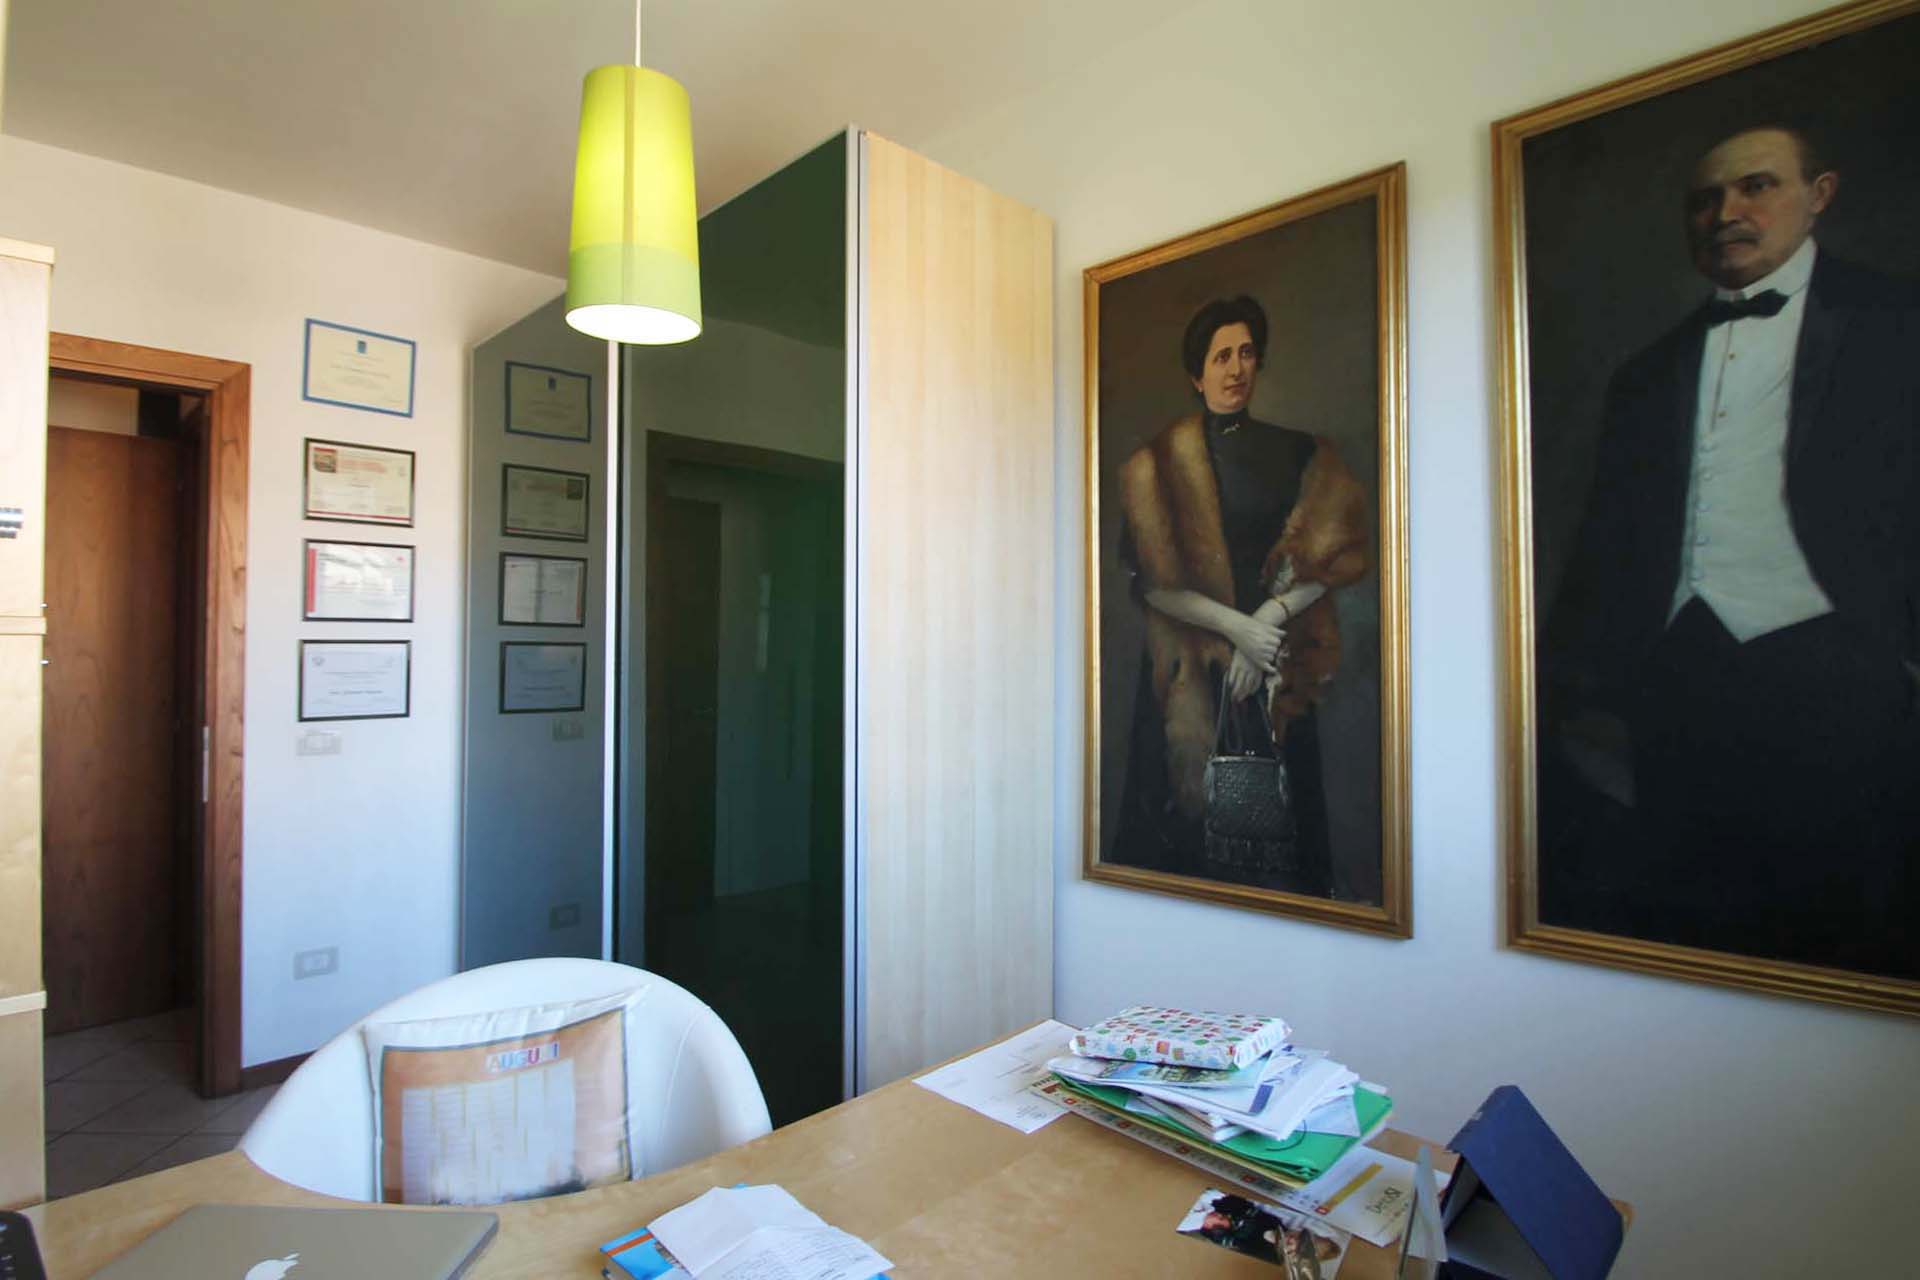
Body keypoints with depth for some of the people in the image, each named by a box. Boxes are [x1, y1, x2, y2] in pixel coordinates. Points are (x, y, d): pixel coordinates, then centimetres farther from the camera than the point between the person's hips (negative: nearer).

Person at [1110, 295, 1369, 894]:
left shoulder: (1296, 452, 8)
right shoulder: (1159, 462, 1)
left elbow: (1329, 560, 2)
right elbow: (1149, 581, -5)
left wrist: (1271, 618, -14)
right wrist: (1235, 626, -13)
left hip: (1277, 669, 2)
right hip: (1190, 668, -2)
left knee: (1277, 813, 7)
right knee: (1190, 809, 2)